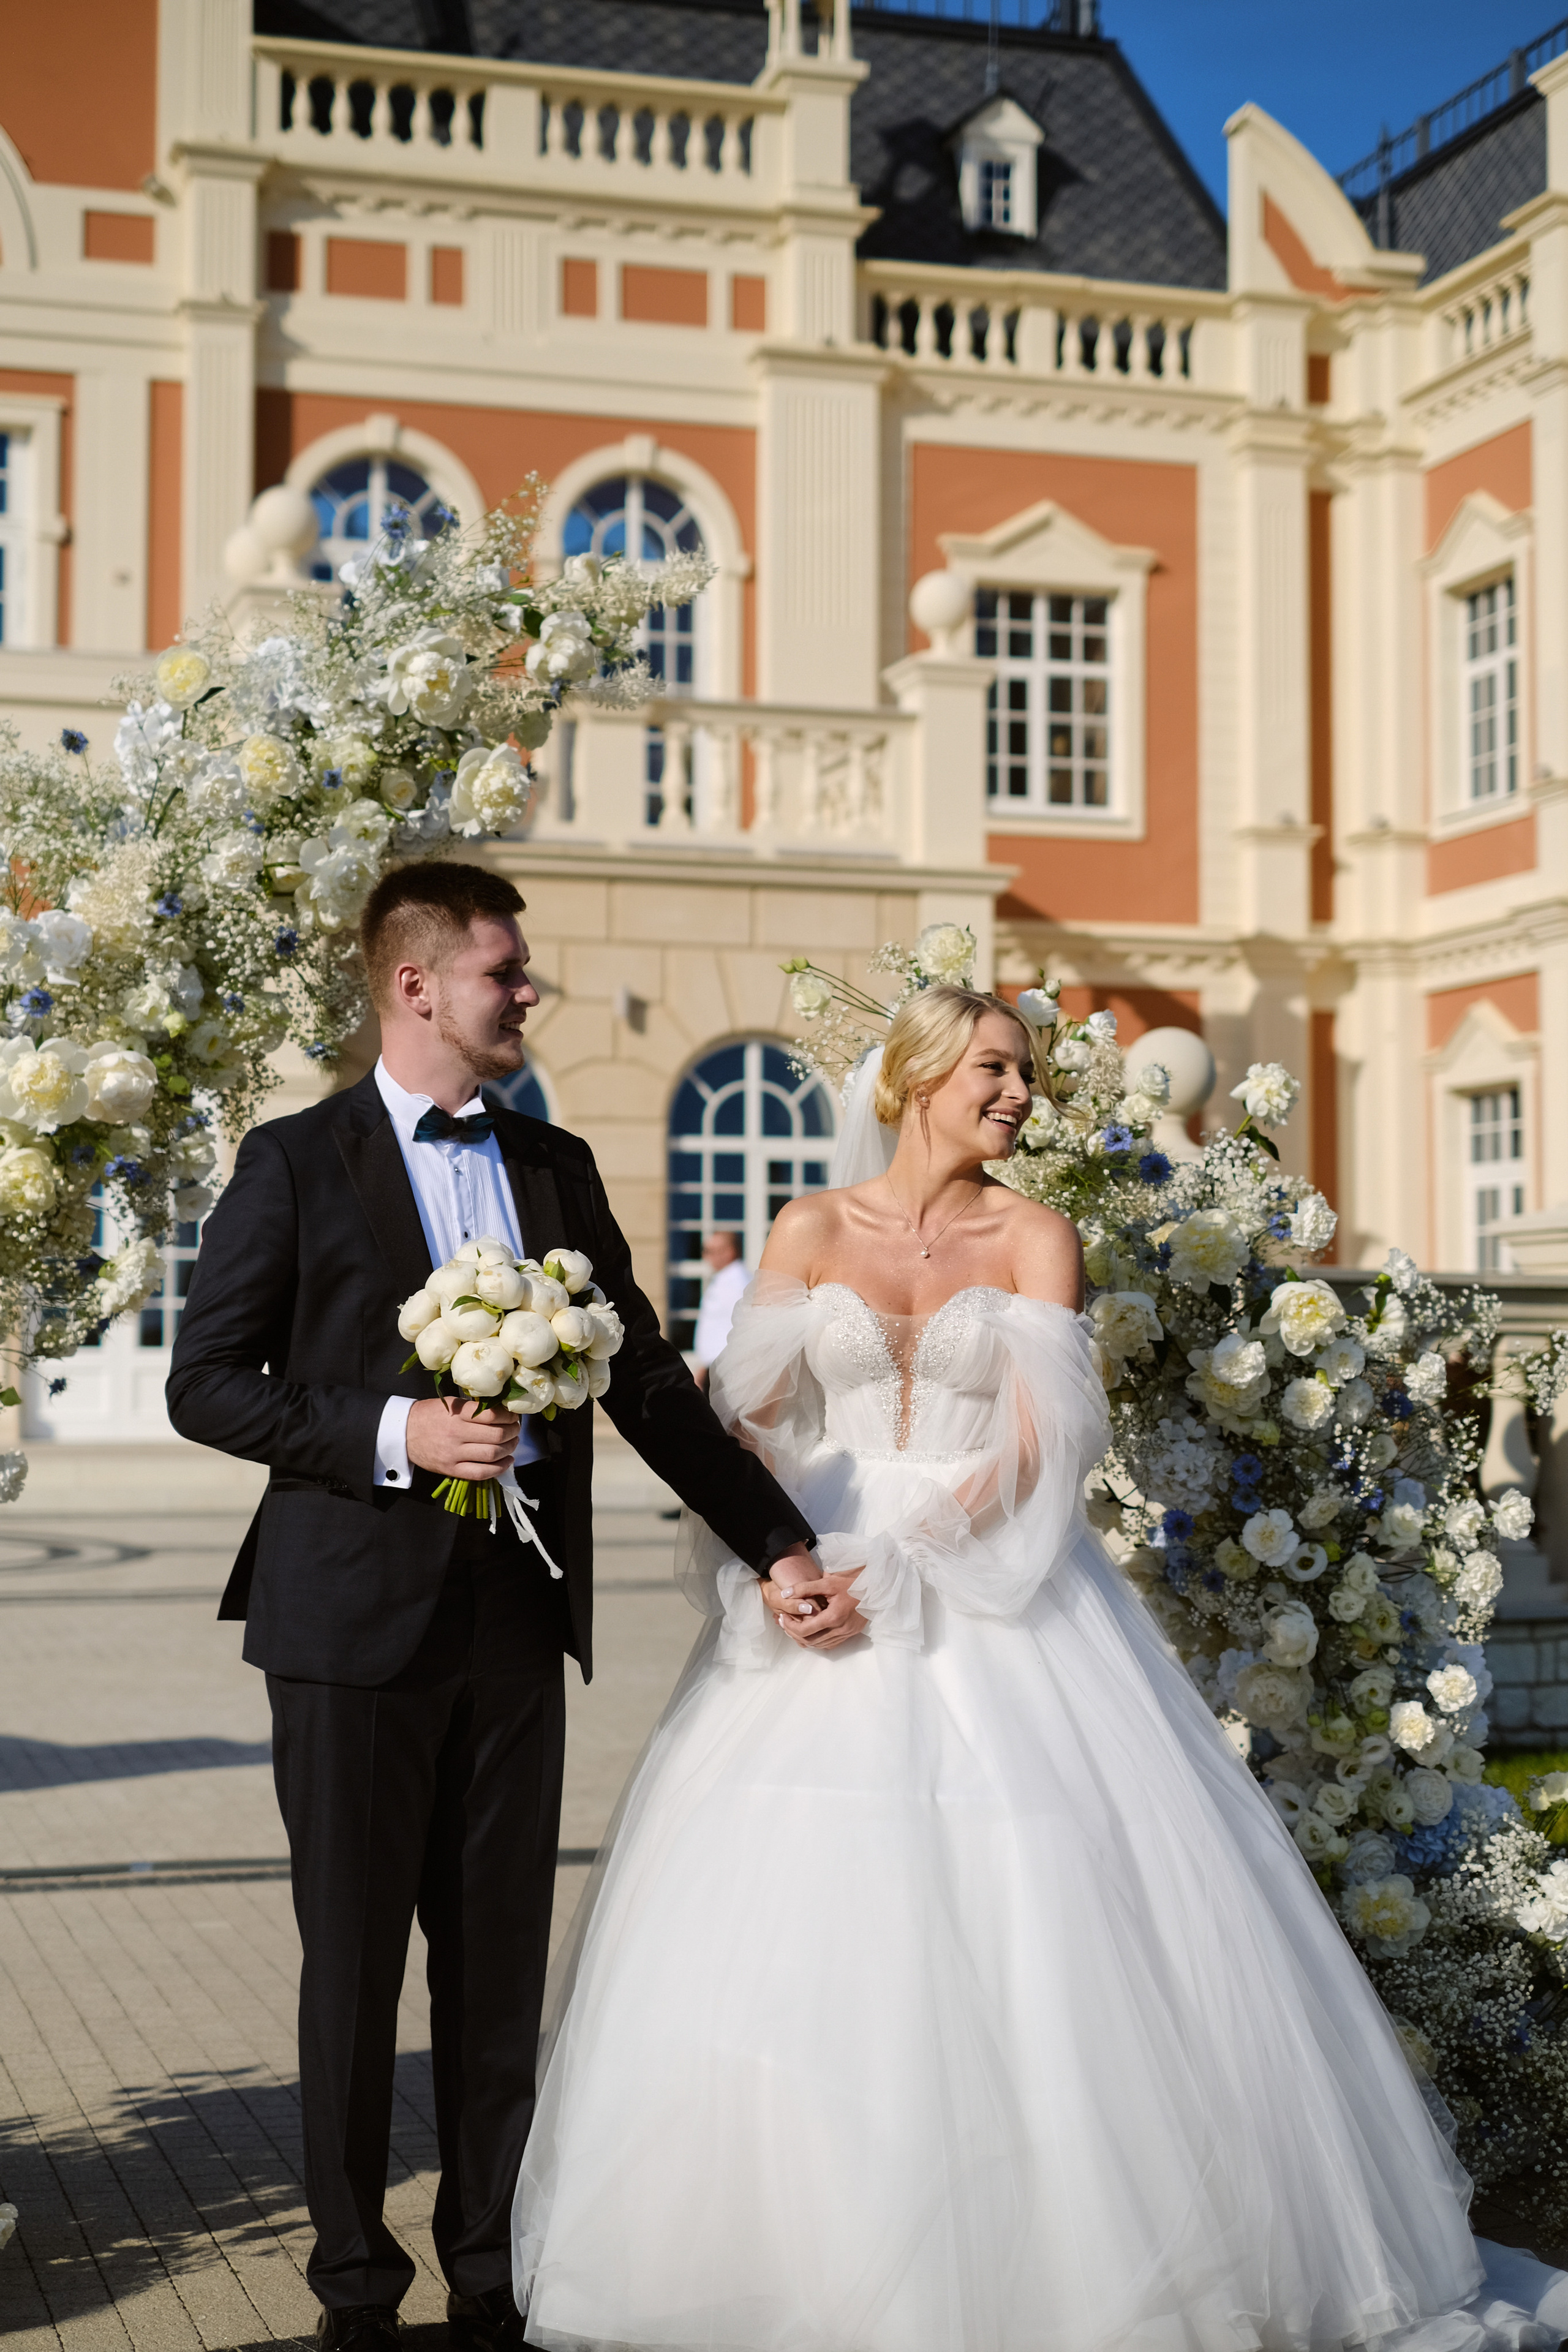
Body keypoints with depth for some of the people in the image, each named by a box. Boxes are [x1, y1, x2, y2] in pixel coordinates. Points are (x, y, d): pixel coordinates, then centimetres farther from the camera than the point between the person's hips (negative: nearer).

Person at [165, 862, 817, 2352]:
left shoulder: (556, 1169, 11)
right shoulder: (295, 1163, -2)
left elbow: (646, 1380, 12)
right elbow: (205, 1384, -5)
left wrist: (777, 1542, 6)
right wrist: (389, 1434, -17)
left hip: (516, 1617, 4)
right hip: (354, 1616, -4)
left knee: (501, 1964, 9)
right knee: (354, 1962, 7)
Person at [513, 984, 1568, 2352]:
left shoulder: (1035, 1240, 4)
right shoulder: (811, 1233, 8)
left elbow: (1038, 1445, -6)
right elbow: (746, 1423, 3)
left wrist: (896, 1575, -15)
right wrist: (775, 1573, -14)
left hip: (994, 1597, -1)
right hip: (816, 1588, 1)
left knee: (1034, 1917, -8)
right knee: (790, 1914, -2)